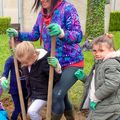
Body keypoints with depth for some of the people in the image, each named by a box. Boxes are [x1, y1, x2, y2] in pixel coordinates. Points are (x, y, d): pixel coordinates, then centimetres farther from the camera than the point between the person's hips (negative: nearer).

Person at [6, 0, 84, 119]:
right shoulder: (42, 13, 2)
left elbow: (78, 35, -28)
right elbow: (35, 35, 16)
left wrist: (62, 33, -47)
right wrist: (18, 34, 2)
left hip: (72, 63, -7)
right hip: (55, 64, 7)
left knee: (57, 95, -22)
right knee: (61, 96, 19)